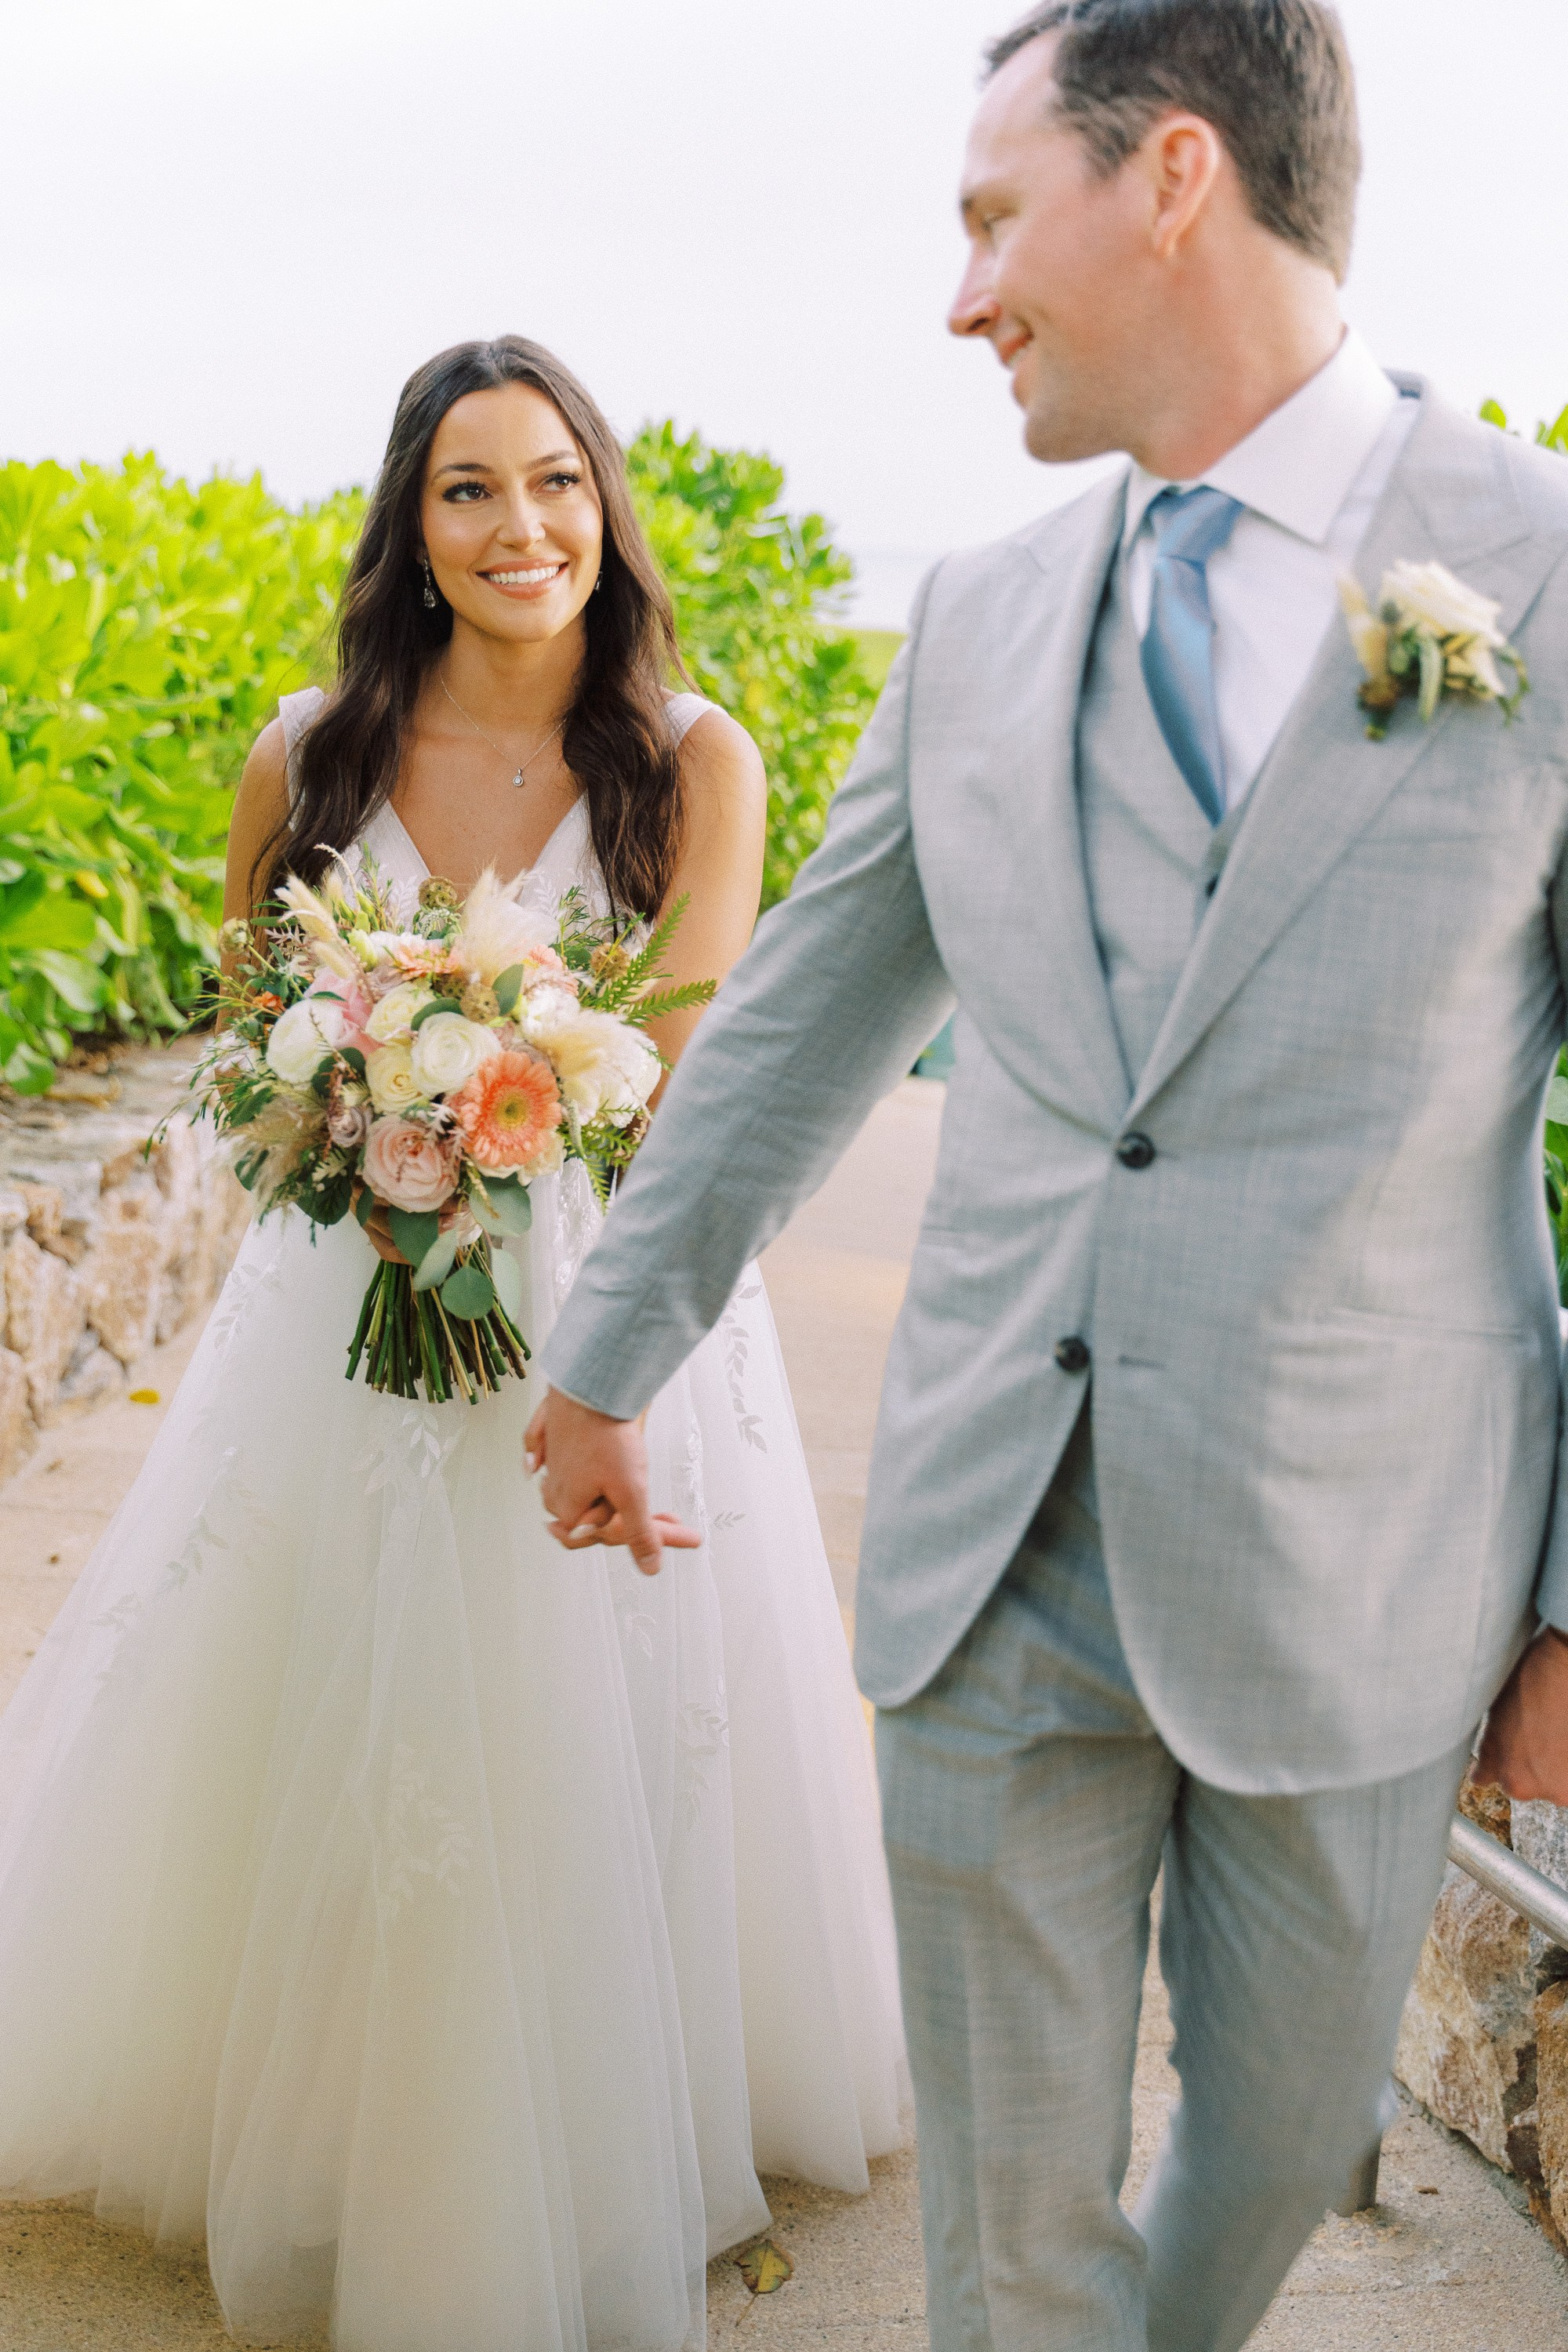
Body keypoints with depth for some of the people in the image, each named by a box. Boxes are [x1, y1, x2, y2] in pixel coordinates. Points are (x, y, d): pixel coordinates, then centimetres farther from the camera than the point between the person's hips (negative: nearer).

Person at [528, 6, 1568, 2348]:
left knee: (1284, 2128, 20)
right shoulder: (980, 619, 5)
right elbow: (799, 1018, 13)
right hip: (992, 1547, 3)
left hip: (1351, 1574, -2)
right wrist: (605, 1360, 18)